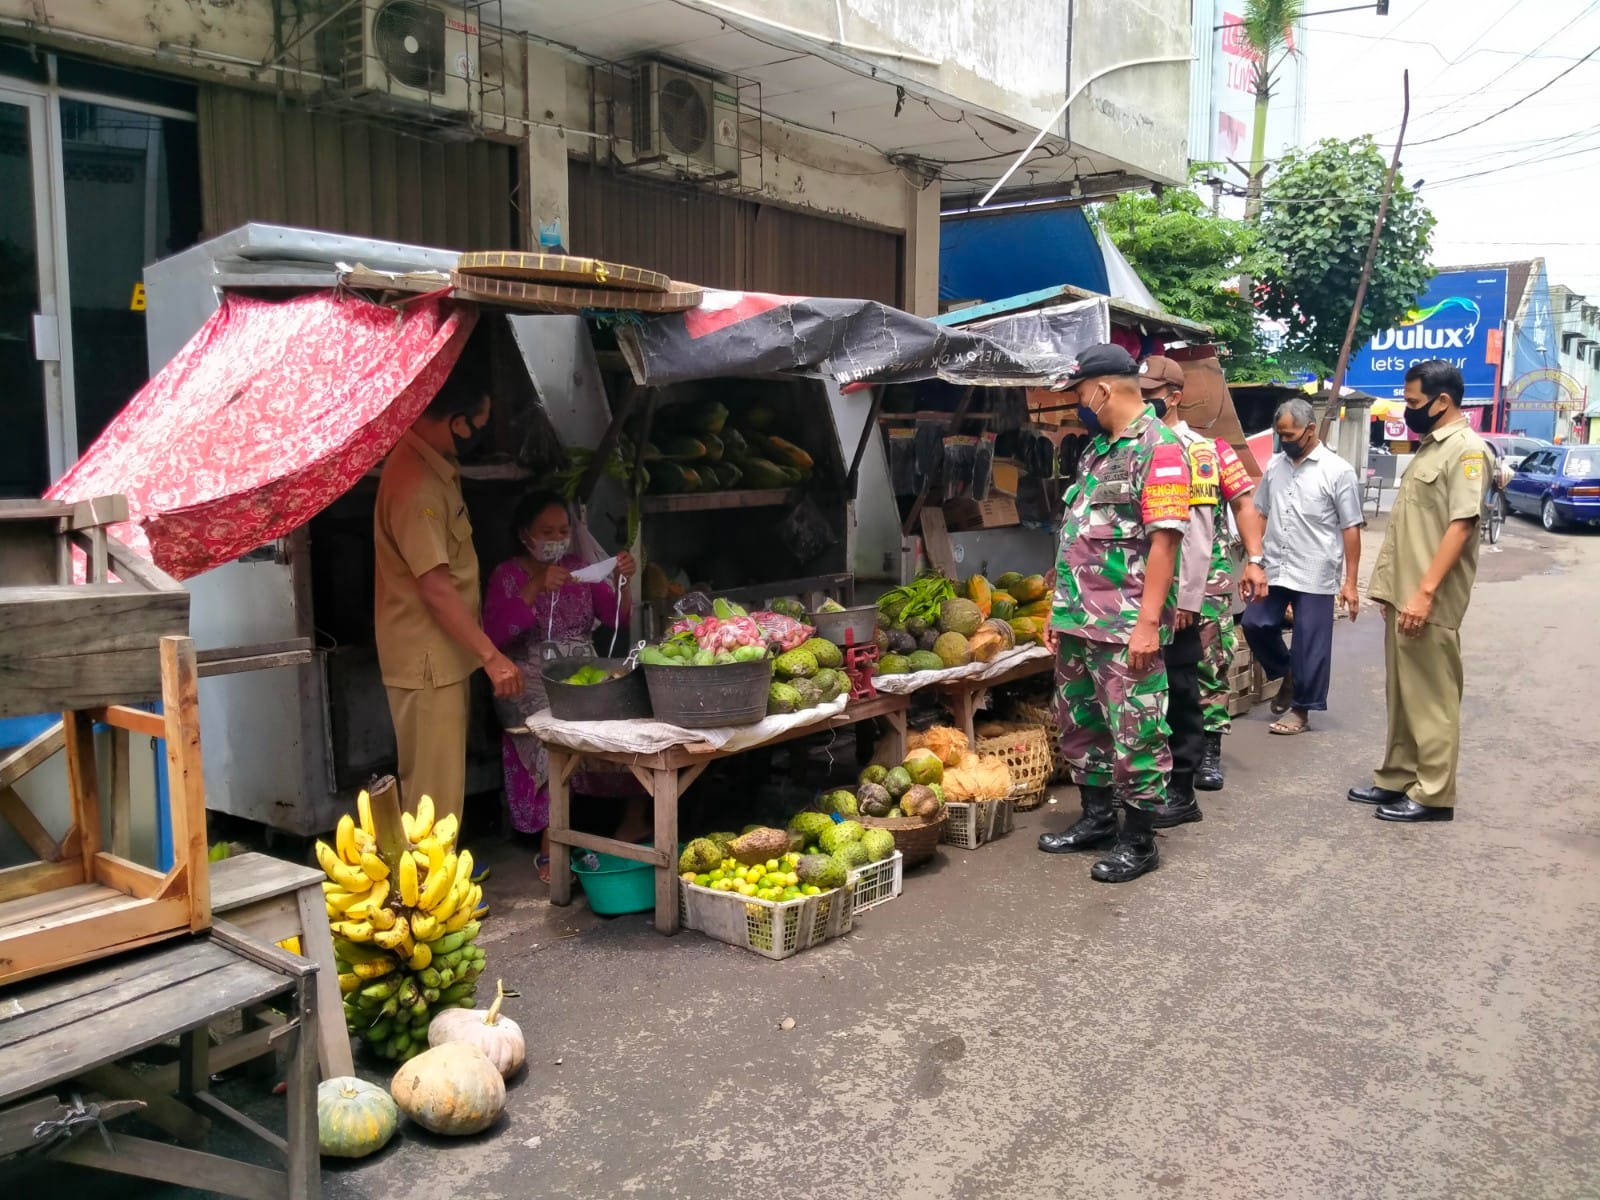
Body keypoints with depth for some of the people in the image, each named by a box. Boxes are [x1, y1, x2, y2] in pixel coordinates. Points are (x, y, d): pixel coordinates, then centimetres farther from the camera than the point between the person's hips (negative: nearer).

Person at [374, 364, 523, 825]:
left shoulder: (434, 466, 9)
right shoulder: (415, 481, -22)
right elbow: (435, 588, -25)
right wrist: (491, 655, -23)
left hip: (444, 653, 10)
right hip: (426, 660, -10)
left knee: (442, 778, 19)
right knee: (434, 786, -2)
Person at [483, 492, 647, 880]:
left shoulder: (582, 566, 12)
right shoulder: (507, 576, 1)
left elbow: (617, 623, 8)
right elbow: (494, 635, -15)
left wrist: (621, 583, -10)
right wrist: (535, 588, -23)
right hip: (533, 682, -4)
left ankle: (634, 819, -4)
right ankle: (550, 847, -23)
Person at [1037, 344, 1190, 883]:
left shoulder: (1157, 448, -12)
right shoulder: (1097, 448, 16)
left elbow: (1164, 539, -18)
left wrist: (1148, 622, -22)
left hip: (1126, 626, -9)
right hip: (1079, 621, 9)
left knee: (1135, 734, 0)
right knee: (1081, 726, 17)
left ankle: (1138, 839, 13)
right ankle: (1096, 817, 32)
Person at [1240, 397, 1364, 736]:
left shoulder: (1337, 471, -7)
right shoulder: (1274, 465, 7)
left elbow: (1351, 529, -6)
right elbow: (1260, 514, 14)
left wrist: (1349, 582, -10)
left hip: (1315, 575, -5)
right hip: (1274, 570, 5)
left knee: (1310, 644, 2)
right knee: (1254, 623, 4)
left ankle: (1301, 710, 15)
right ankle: (1286, 674, 30)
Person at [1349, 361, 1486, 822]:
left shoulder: (1466, 449, -12)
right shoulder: (1429, 447, 17)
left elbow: (1461, 525, -20)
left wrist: (1425, 593, -24)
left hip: (1429, 601, -9)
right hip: (1403, 595, 9)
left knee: (1432, 697, -1)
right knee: (1401, 694, 15)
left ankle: (1434, 794, 7)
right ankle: (1397, 778, 24)